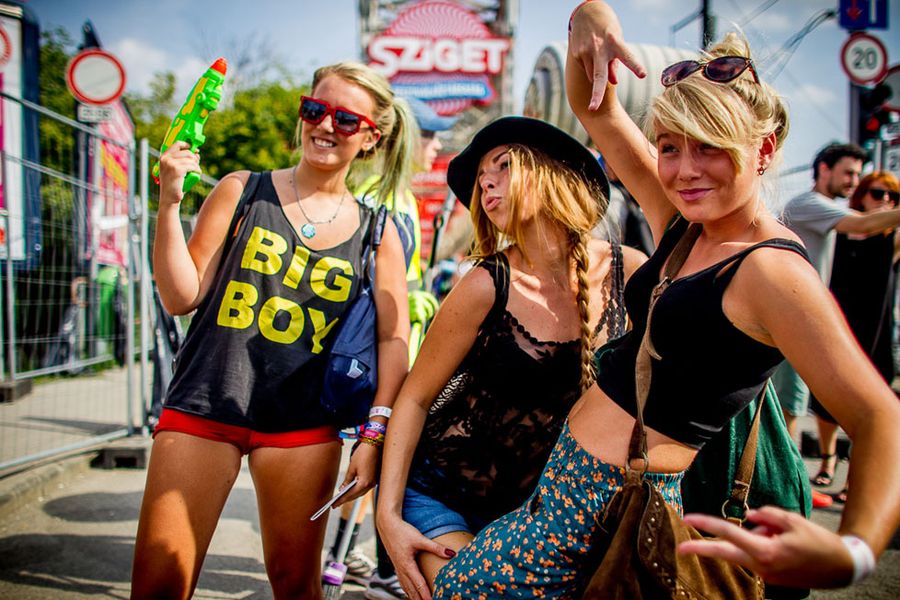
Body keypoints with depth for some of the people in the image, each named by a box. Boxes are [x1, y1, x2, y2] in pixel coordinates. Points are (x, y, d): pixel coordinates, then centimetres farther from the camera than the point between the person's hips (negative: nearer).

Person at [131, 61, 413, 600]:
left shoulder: (376, 232, 6)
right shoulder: (242, 192, 3)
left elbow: (394, 337, 3)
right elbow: (182, 297, 0)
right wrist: (169, 204, -10)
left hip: (302, 426, 1)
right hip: (202, 408, 0)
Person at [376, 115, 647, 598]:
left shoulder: (630, 273, -10)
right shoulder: (488, 286, -16)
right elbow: (414, 398, -9)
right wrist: (389, 513, -16)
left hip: (529, 503, 3)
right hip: (438, 493, -3)